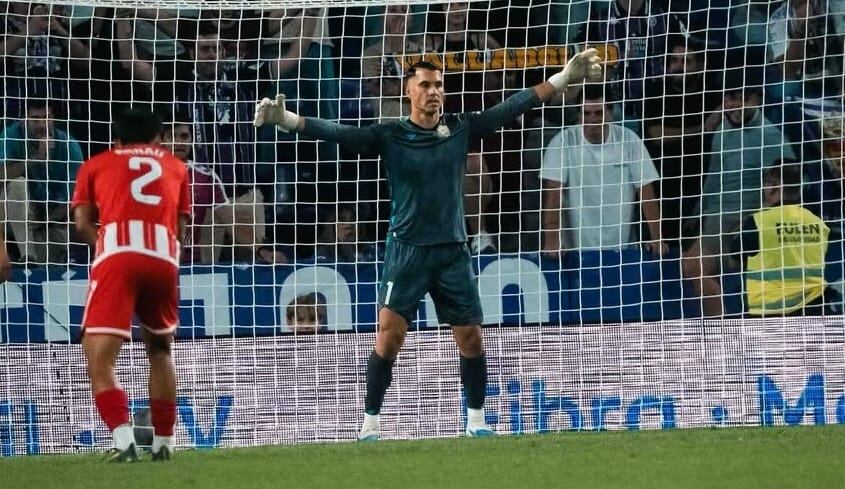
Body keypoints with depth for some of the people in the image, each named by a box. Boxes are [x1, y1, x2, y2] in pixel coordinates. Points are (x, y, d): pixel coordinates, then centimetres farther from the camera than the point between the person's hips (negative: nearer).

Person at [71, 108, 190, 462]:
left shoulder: (96, 164, 24)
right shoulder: (175, 166, 29)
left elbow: (82, 223, 13)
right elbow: (180, 227, 21)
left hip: (117, 252, -3)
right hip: (164, 257, 3)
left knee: (99, 356, -7)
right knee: (159, 350, 25)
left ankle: (123, 440, -27)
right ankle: (162, 443, 25)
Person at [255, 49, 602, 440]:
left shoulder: (461, 129, 3)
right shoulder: (390, 136, -4)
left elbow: (514, 107, 4)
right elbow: (338, 134, -14)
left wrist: (566, 77, 1)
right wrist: (284, 119, -27)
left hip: (452, 251, 3)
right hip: (407, 250, -3)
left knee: (471, 338, 5)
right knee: (389, 336, -12)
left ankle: (476, 420, 22)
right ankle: (370, 425, -4)